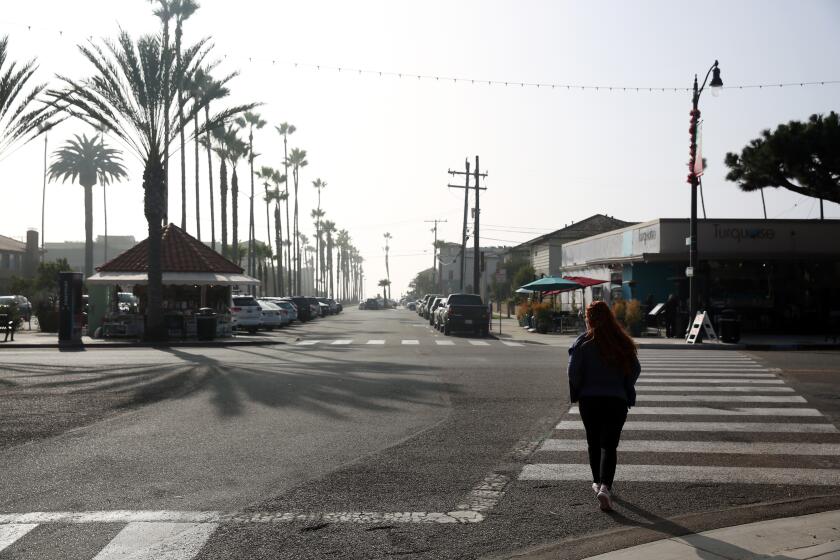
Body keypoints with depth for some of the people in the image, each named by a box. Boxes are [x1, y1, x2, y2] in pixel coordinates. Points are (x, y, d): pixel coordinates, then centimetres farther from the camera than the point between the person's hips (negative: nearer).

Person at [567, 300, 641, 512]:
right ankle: (604, 486, -18)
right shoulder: (622, 342, -2)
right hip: (616, 401, 0)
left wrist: (576, 395, 4)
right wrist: (626, 392, 15)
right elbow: (635, 370, 3)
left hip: (589, 400, 0)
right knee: (609, 445, -1)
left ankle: (598, 482, 31)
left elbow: (574, 372, -10)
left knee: (594, 443, 18)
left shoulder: (583, 342, -7)